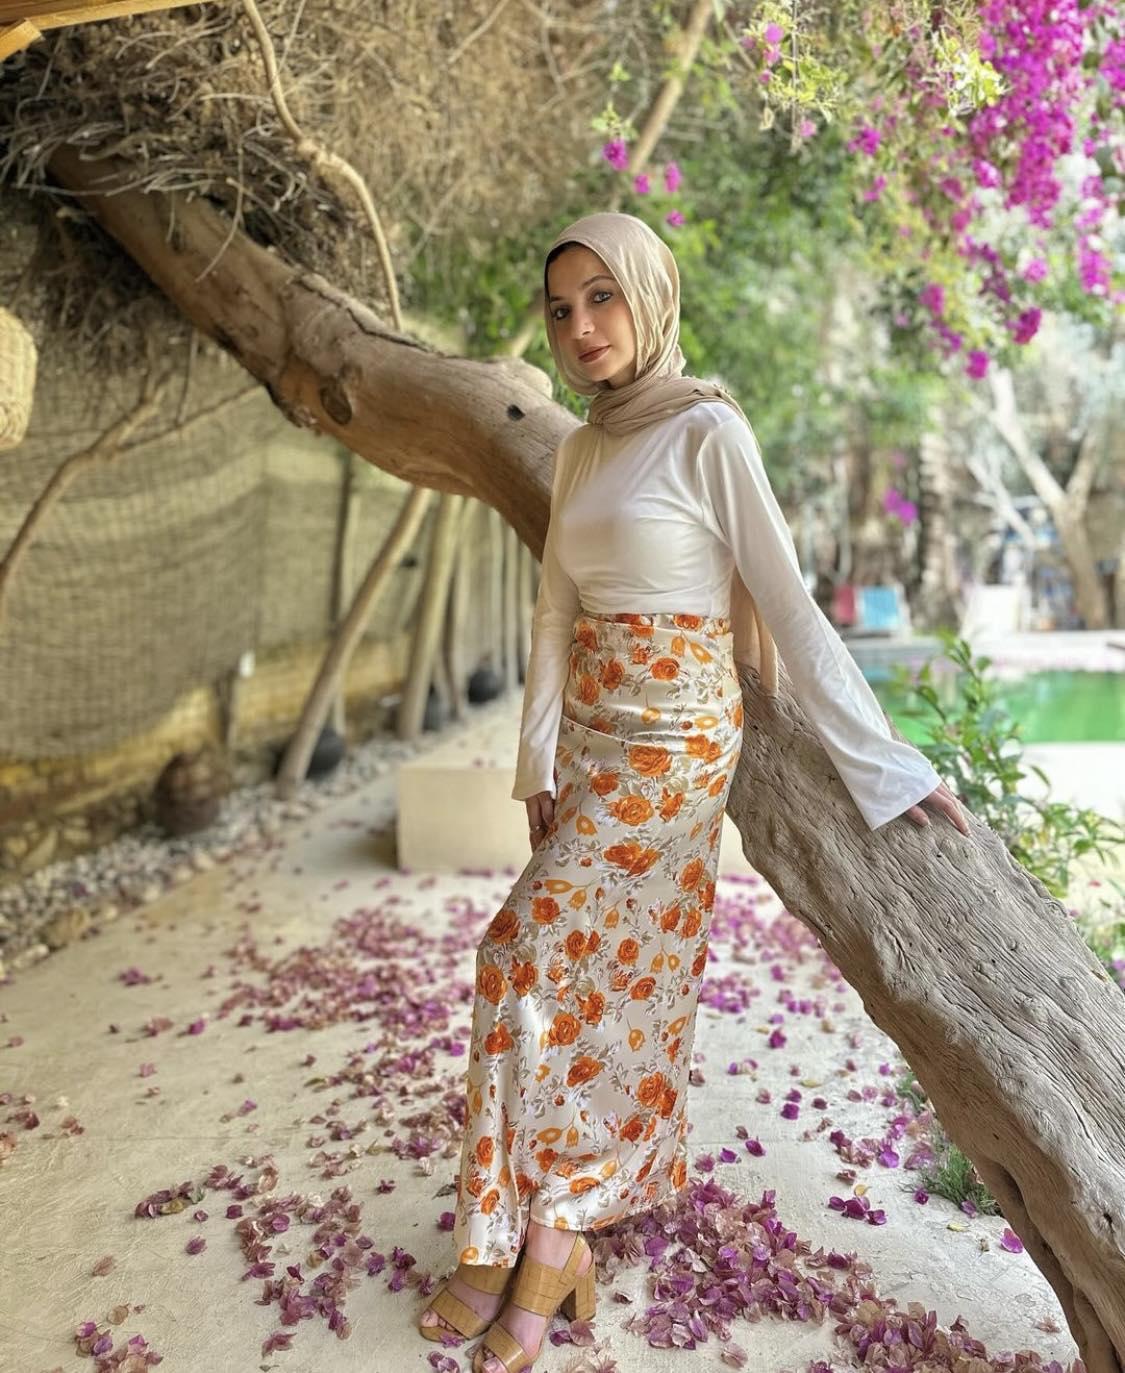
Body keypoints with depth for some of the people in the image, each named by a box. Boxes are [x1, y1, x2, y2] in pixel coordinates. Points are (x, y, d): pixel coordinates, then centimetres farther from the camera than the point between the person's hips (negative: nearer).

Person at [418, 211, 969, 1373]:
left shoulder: (708, 433, -12)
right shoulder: (581, 450, 10)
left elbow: (789, 603, -13)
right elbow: (557, 609, 8)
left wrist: (883, 764, -12)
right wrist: (538, 759, 4)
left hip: (673, 735, -7)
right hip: (589, 731, 7)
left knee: (528, 957, -7)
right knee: (608, 969, 13)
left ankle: (533, 1235, 10)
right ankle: (571, 1212, 29)